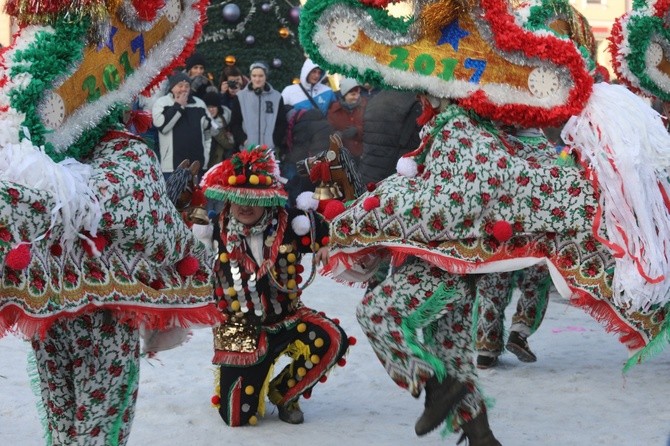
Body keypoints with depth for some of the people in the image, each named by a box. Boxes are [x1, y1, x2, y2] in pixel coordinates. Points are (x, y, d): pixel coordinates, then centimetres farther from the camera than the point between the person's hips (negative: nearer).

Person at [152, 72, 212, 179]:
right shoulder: (161, 103, 1)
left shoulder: (199, 103, 14)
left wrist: (206, 157, 15)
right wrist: (178, 106, -9)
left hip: (197, 164, 4)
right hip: (172, 165, -4)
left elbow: (208, 129, 21)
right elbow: (162, 126, -15)